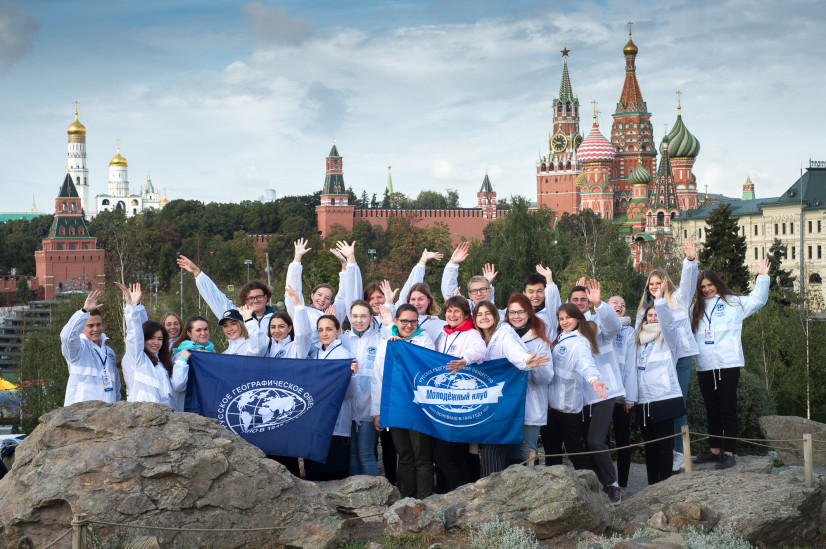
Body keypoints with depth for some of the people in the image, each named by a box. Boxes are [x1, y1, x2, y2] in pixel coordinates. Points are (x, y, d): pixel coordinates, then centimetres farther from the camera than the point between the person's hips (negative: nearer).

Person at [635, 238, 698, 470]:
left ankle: (679, 454, -4)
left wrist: (690, 260, -26)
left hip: (680, 357, -3)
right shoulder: (645, 307, 18)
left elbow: (688, 281, -8)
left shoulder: (678, 299, 8)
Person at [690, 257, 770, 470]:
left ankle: (729, 453, -2)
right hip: (705, 367, 4)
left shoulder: (733, 303, 6)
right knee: (712, 410, 12)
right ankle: (714, 450, 20)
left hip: (728, 365, -4)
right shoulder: (696, 309, 17)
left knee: (728, 409, -4)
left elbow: (758, 300, 4)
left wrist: (762, 277, -6)